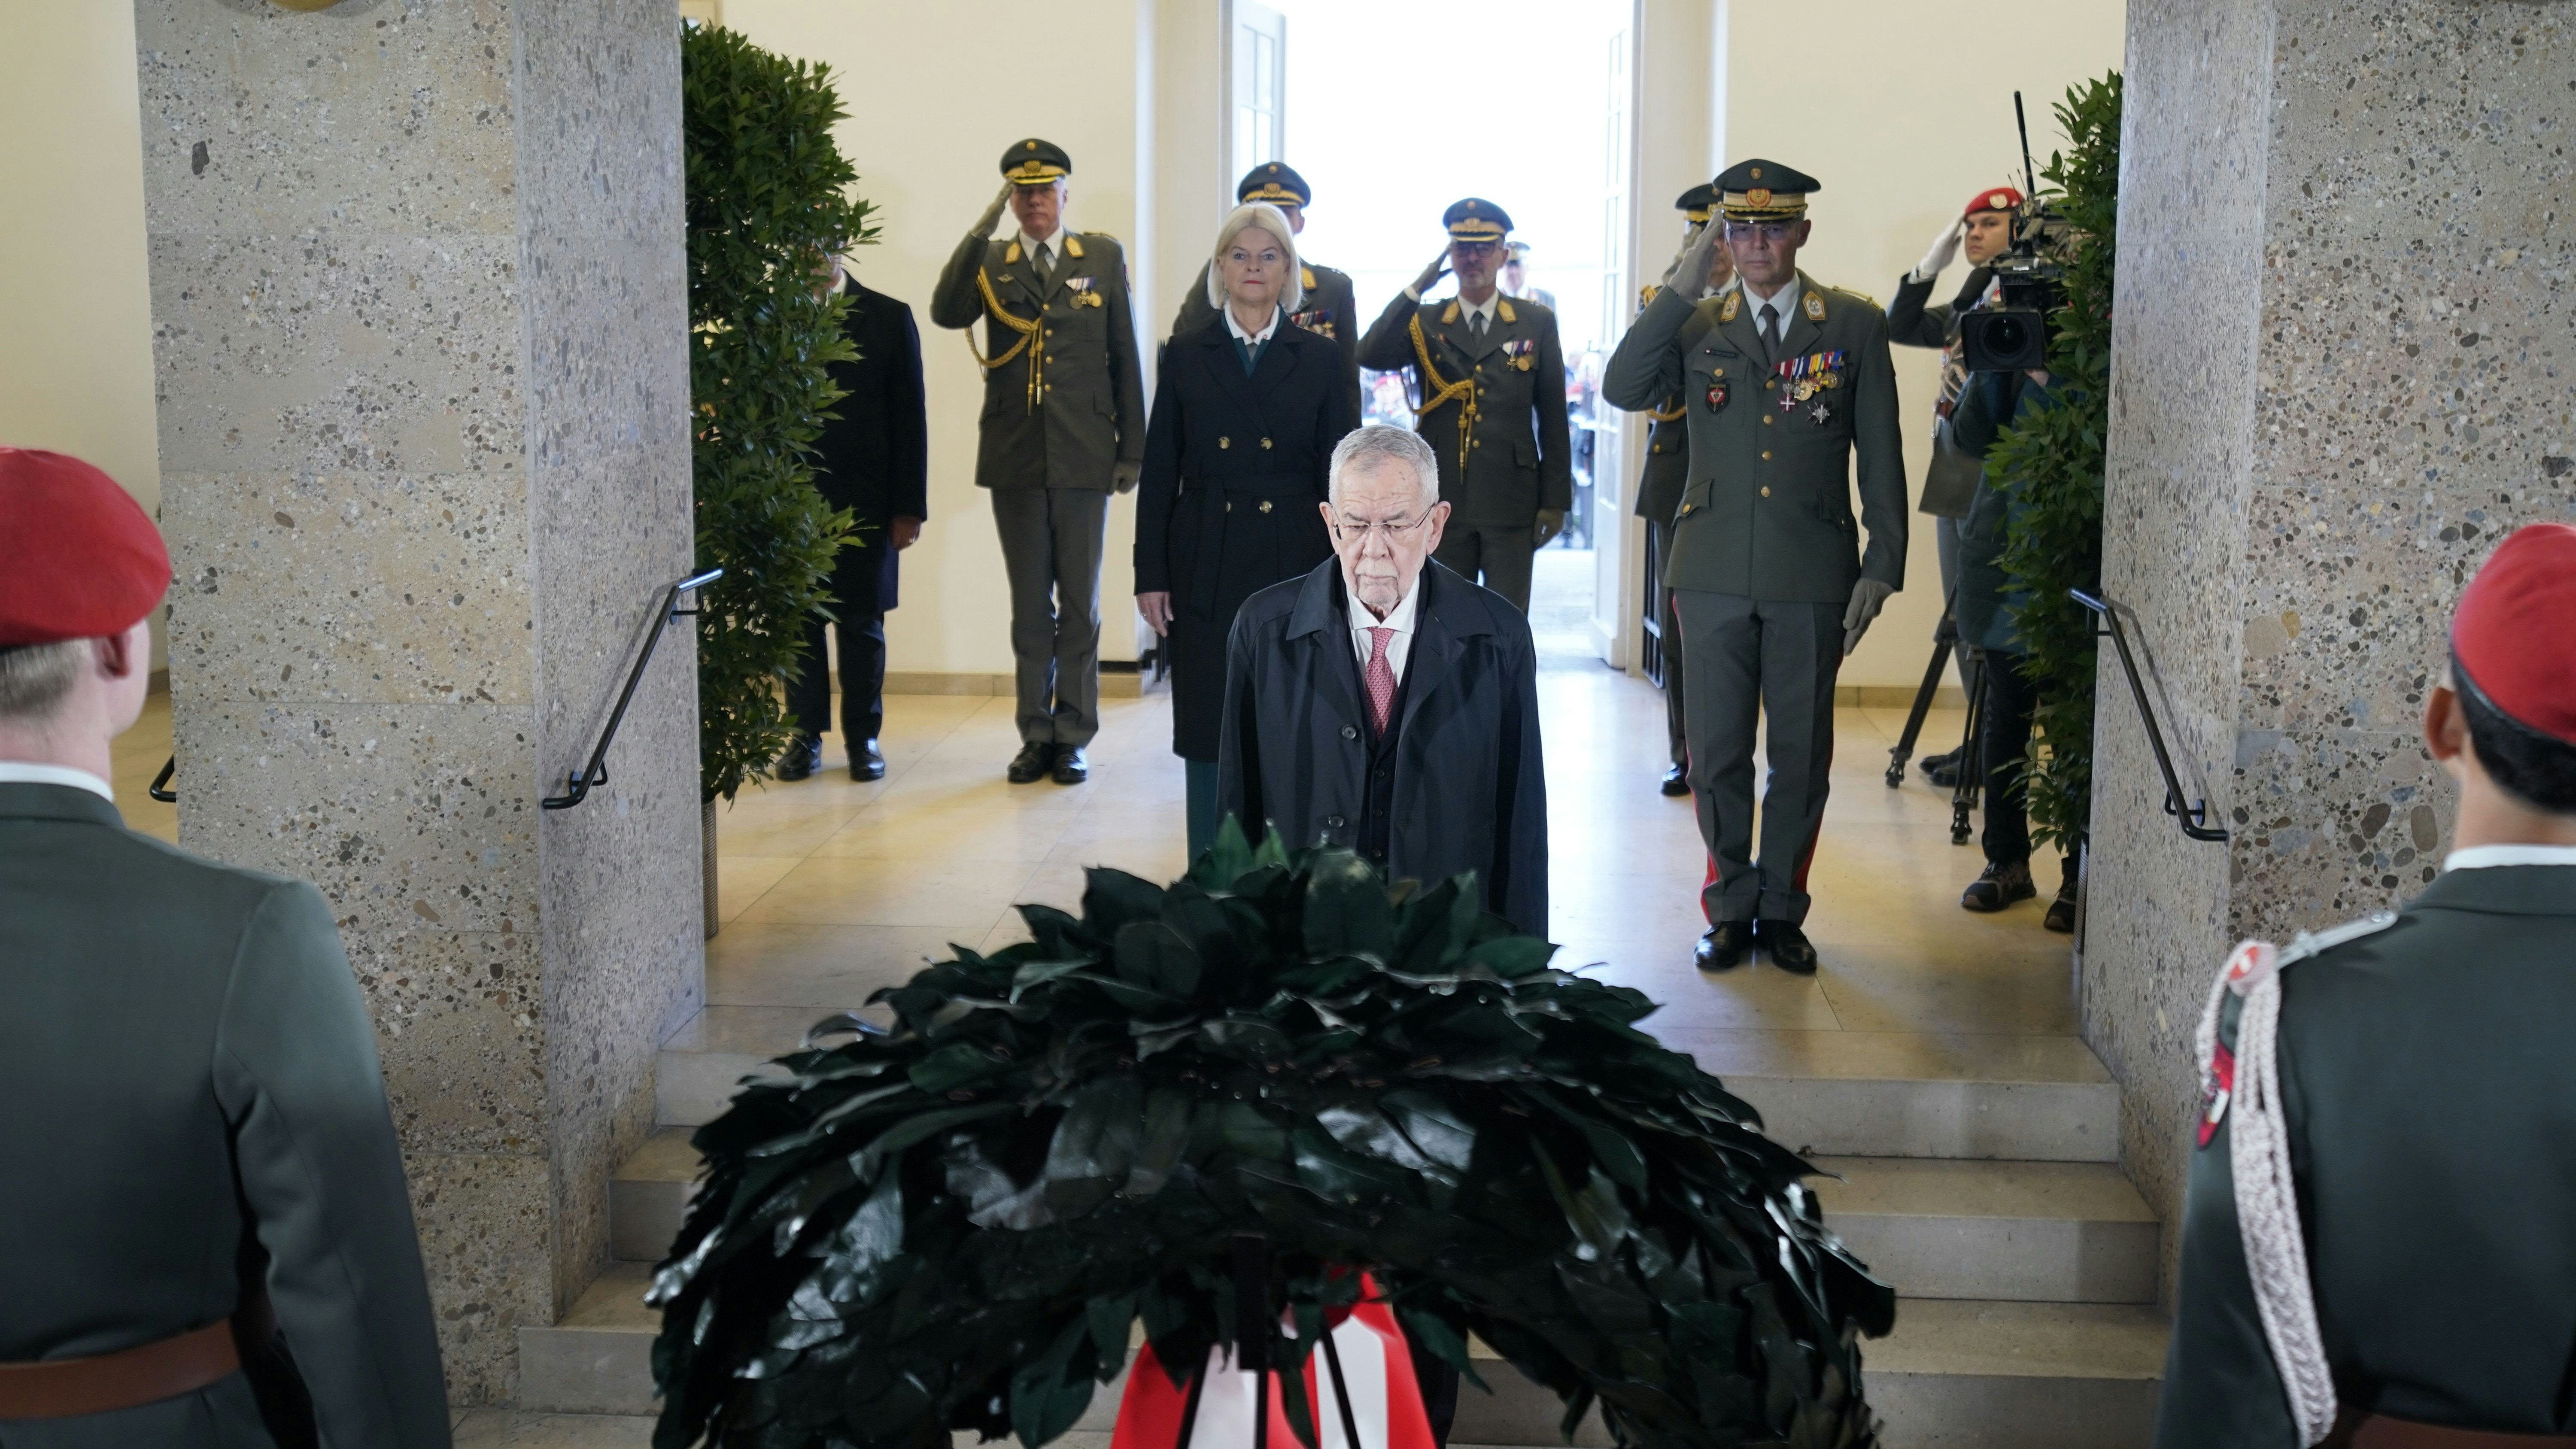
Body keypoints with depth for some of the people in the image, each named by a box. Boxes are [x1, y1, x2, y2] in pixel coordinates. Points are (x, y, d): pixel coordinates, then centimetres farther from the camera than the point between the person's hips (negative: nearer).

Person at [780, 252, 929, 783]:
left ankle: (863, 736, 16)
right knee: (798, 620, 4)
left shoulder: (889, 318, 4)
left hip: (864, 501, 0)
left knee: (862, 622, 5)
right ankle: (806, 735, 16)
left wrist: (910, 506, -3)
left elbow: (910, 419, 2)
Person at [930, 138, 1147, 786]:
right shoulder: (991, 262, 6)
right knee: (1029, 608, 9)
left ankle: (1073, 736, 14)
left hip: (1083, 458, -1)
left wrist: (1132, 449, 1)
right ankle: (1035, 734, 17)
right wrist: (981, 230, -16)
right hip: (1014, 459, 1)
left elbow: (1124, 358, 4)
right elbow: (946, 313, -14)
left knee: (1079, 605, 5)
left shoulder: (1103, 257, 5)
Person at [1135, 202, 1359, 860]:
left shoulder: (1320, 358, 5)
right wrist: (1150, 575, -1)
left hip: (1294, 566, 0)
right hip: (1208, 571, 0)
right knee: (1209, 732, 3)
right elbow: (1159, 474, 5)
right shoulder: (1185, 356, 5)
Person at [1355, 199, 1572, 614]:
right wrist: (1418, 287, -12)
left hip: (1511, 502, -1)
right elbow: (1371, 356, -13)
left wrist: (1555, 500, 0)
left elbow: (1553, 419, 5)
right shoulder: (1423, 323, 7)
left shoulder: (1537, 323, 6)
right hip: (1443, 502, 1)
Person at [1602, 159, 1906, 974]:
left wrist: (1882, 566, -3)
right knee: (1718, 751, 6)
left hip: (1813, 575, -1)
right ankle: (1731, 909, 20)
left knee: (1802, 753, 7)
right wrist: (1680, 286, -13)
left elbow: (1881, 455, 3)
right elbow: (1622, 389, -10)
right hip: (1715, 571, 1)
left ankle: (1782, 909, 21)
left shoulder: (1855, 326, 4)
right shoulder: (1696, 328, 8)